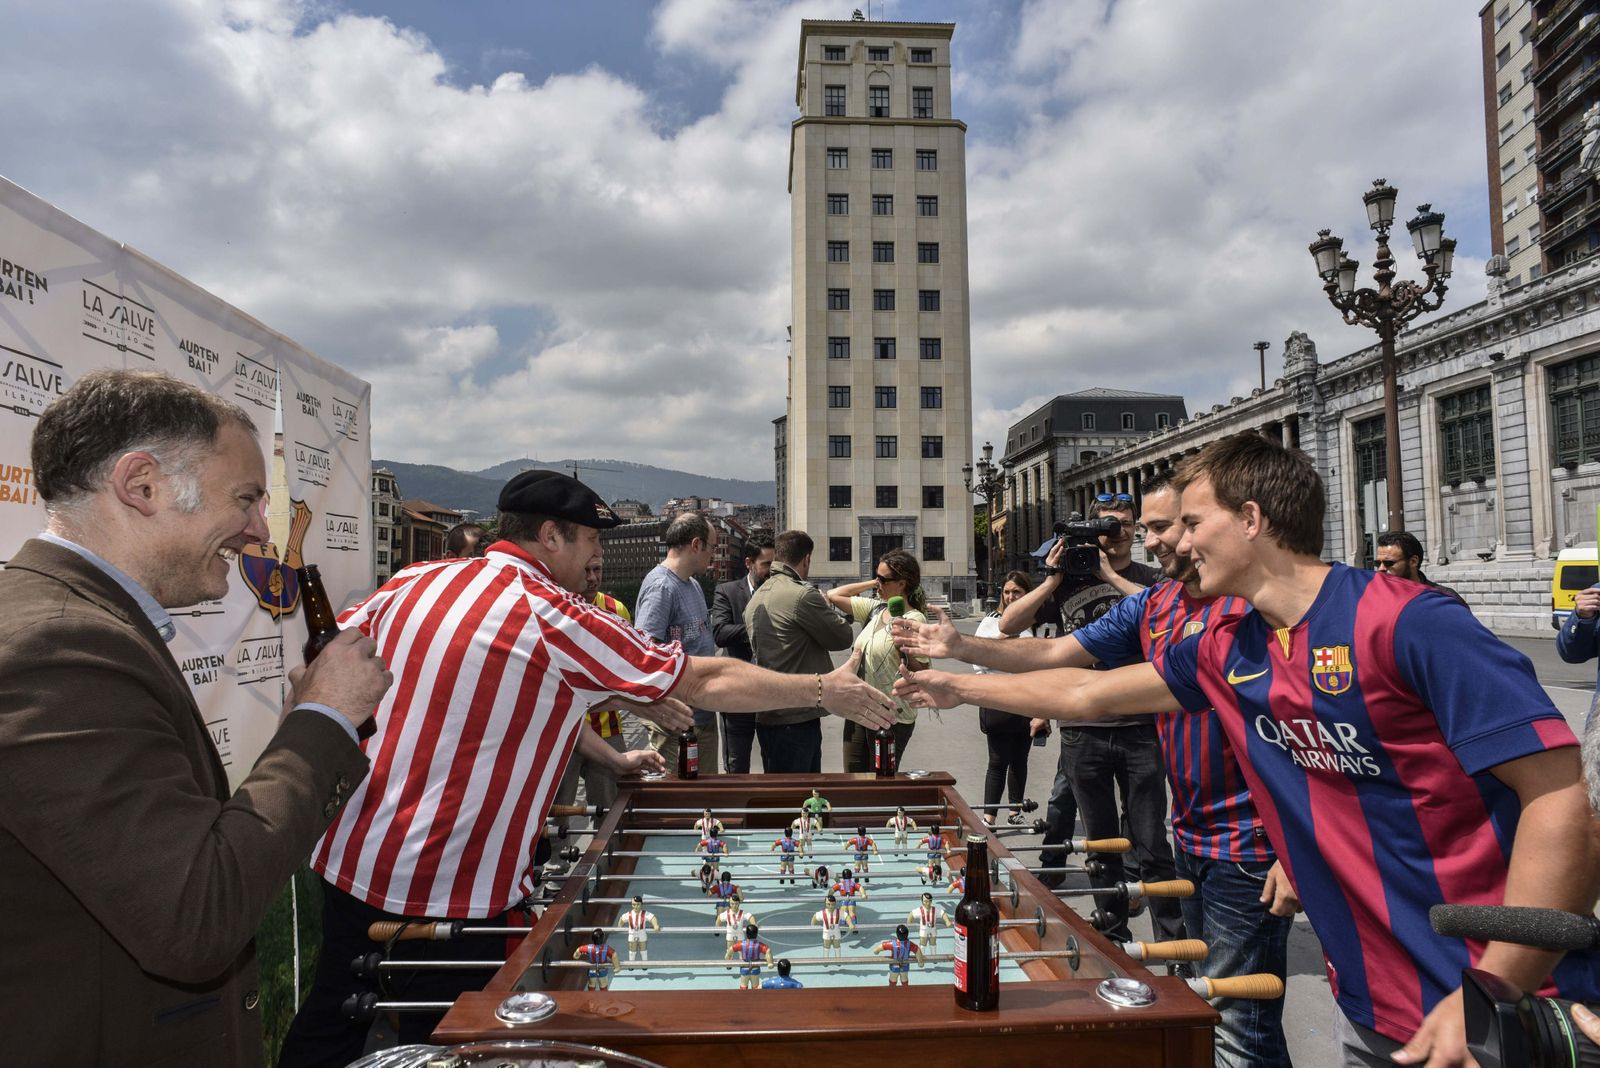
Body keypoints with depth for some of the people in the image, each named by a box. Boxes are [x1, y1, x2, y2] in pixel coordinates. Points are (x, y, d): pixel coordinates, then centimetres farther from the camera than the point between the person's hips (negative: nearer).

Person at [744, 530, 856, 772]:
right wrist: (828, 609, 9)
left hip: (767, 716, 9)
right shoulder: (803, 595, -16)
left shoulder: (756, 598, 12)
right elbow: (842, 637, -9)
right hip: (796, 718, -9)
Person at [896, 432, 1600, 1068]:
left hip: (1498, 996, -6)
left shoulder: (1405, 622, -18)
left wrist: (1493, 996, -23)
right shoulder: (1226, 653, 2)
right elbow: (1086, 694, 13)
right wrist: (957, 687, 19)